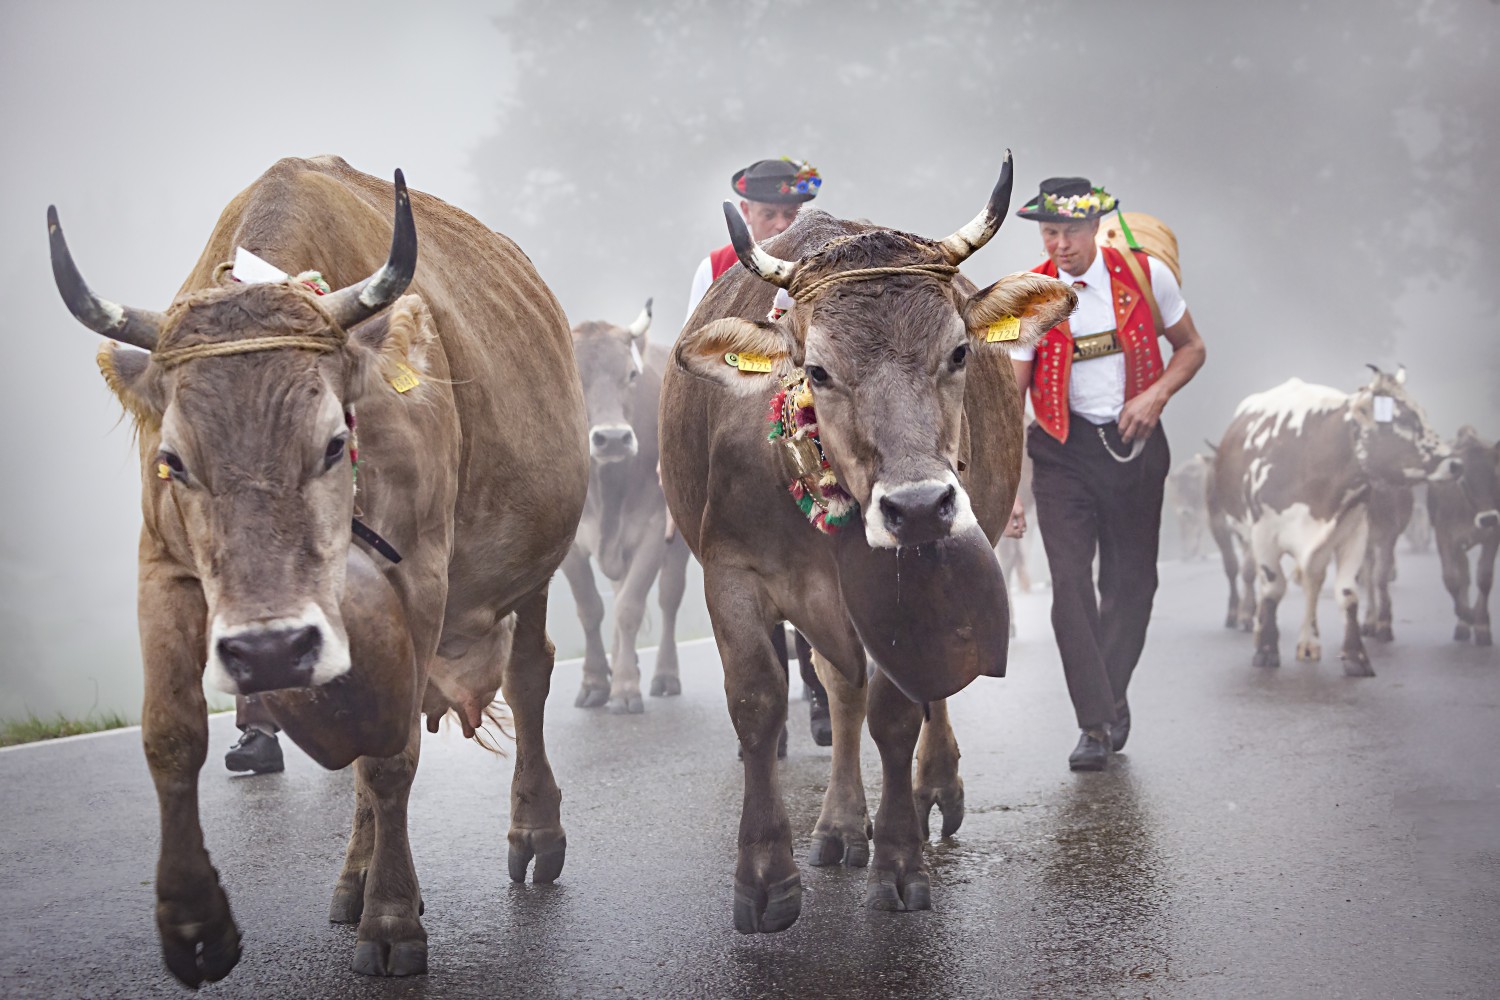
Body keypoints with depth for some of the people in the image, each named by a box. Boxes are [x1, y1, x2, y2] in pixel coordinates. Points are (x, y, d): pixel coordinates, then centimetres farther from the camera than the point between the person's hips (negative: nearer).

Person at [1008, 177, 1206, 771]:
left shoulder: (1145, 275, -6)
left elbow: (1191, 348, 7)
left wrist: (1157, 394, -13)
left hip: (1135, 444, 1)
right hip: (1063, 450, -1)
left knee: (1132, 583, 9)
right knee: (1071, 583, -12)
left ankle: (1113, 695, 31)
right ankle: (1095, 726, -6)